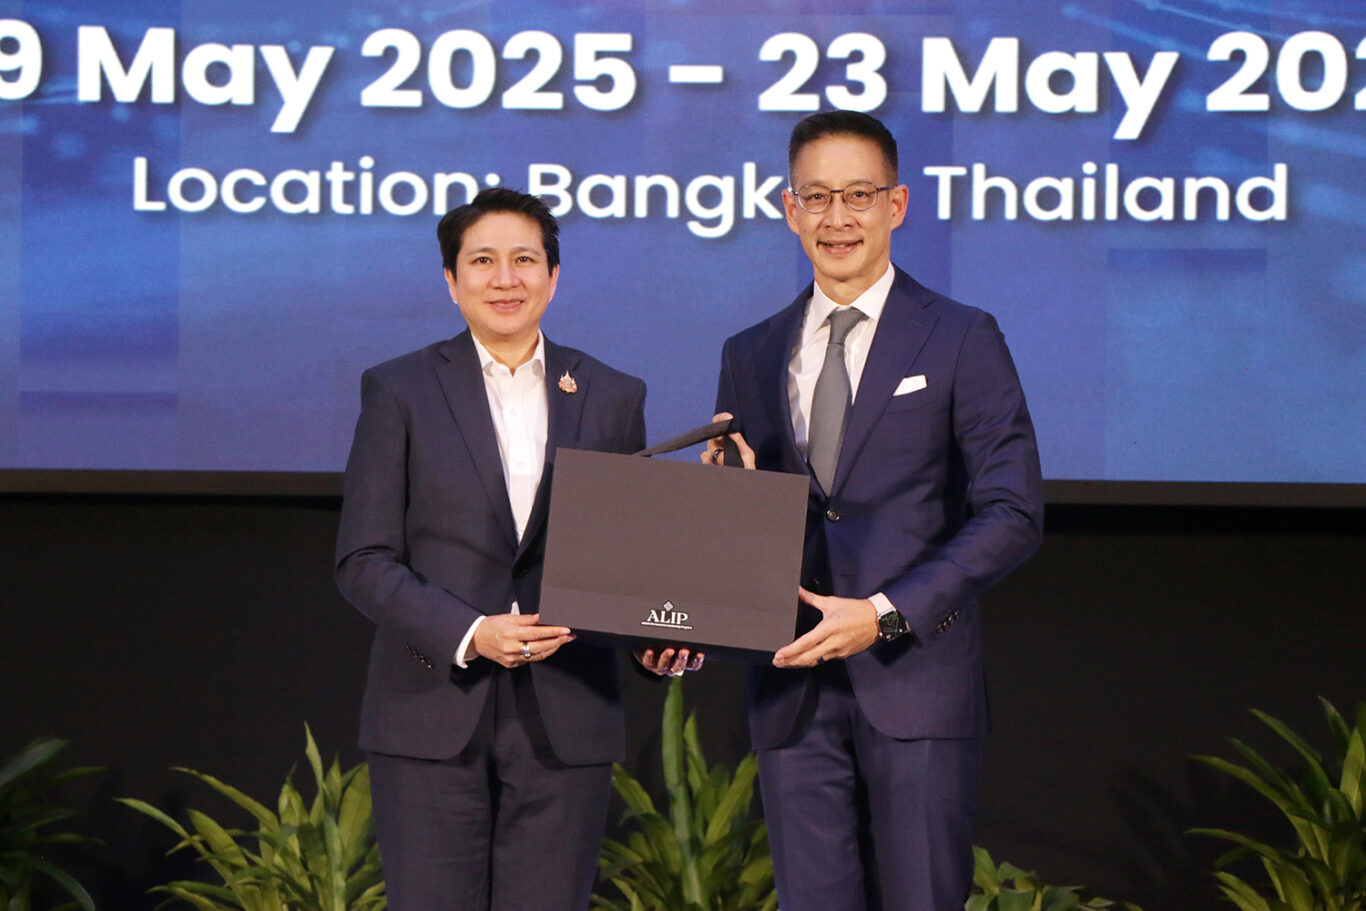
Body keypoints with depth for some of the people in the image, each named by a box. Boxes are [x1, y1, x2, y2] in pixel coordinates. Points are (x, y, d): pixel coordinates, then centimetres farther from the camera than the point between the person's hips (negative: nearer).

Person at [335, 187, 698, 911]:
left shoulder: (613, 398, 11)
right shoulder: (399, 391, 5)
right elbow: (363, 562, -1)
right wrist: (469, 634, -15)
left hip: (565, 723, 2)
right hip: (433, 717, -2)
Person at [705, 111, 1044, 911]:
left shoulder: (960, 341, 2)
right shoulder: (751, 357, 15)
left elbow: (1013, 514, -5)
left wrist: (885, 614, -14)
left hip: (916, 685, -3)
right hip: (794, 692, 4)